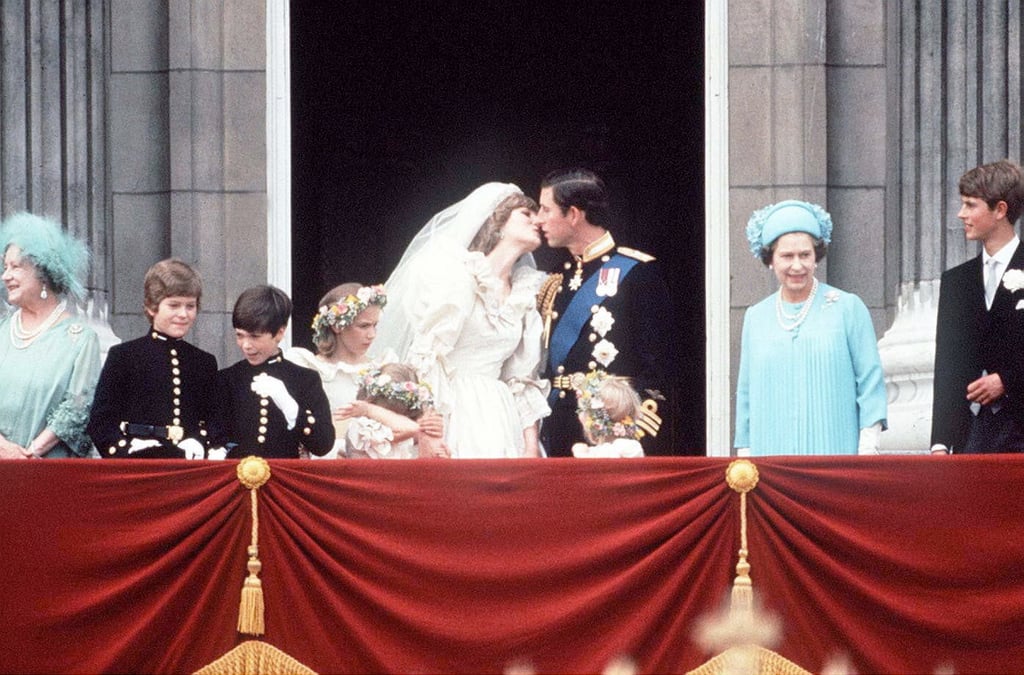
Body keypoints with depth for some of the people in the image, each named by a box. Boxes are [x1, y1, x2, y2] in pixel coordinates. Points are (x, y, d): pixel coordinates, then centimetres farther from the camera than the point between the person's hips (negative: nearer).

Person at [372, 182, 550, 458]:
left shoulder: (525, 293, 15)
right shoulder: (457, 274, -4)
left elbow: (524, 378, 16)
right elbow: (426, 354, -11)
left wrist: (531, 446, 7)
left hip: (497, 421, 6)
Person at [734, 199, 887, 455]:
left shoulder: (848, 308, 4)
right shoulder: (756, 317, 13)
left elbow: (870, 380, 2)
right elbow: (746, 393, 17)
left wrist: (868, 447, -5)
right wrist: (744, 453, 13)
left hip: (835, 452, -2)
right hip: (771, 452, 2)